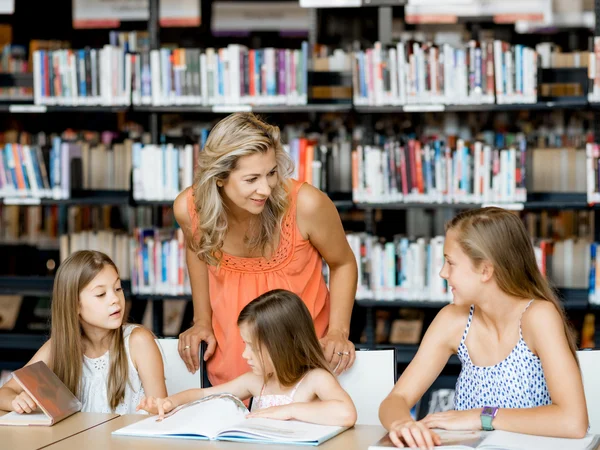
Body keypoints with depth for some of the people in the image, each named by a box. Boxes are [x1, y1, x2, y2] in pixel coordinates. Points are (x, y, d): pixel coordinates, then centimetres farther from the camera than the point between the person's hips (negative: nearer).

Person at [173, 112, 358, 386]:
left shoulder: (306, 204, -27)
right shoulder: (189, 208, -19)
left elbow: (343, 264, -8)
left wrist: (338, 331, -16)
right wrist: (202, 320, 5)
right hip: (230, 349, 2)